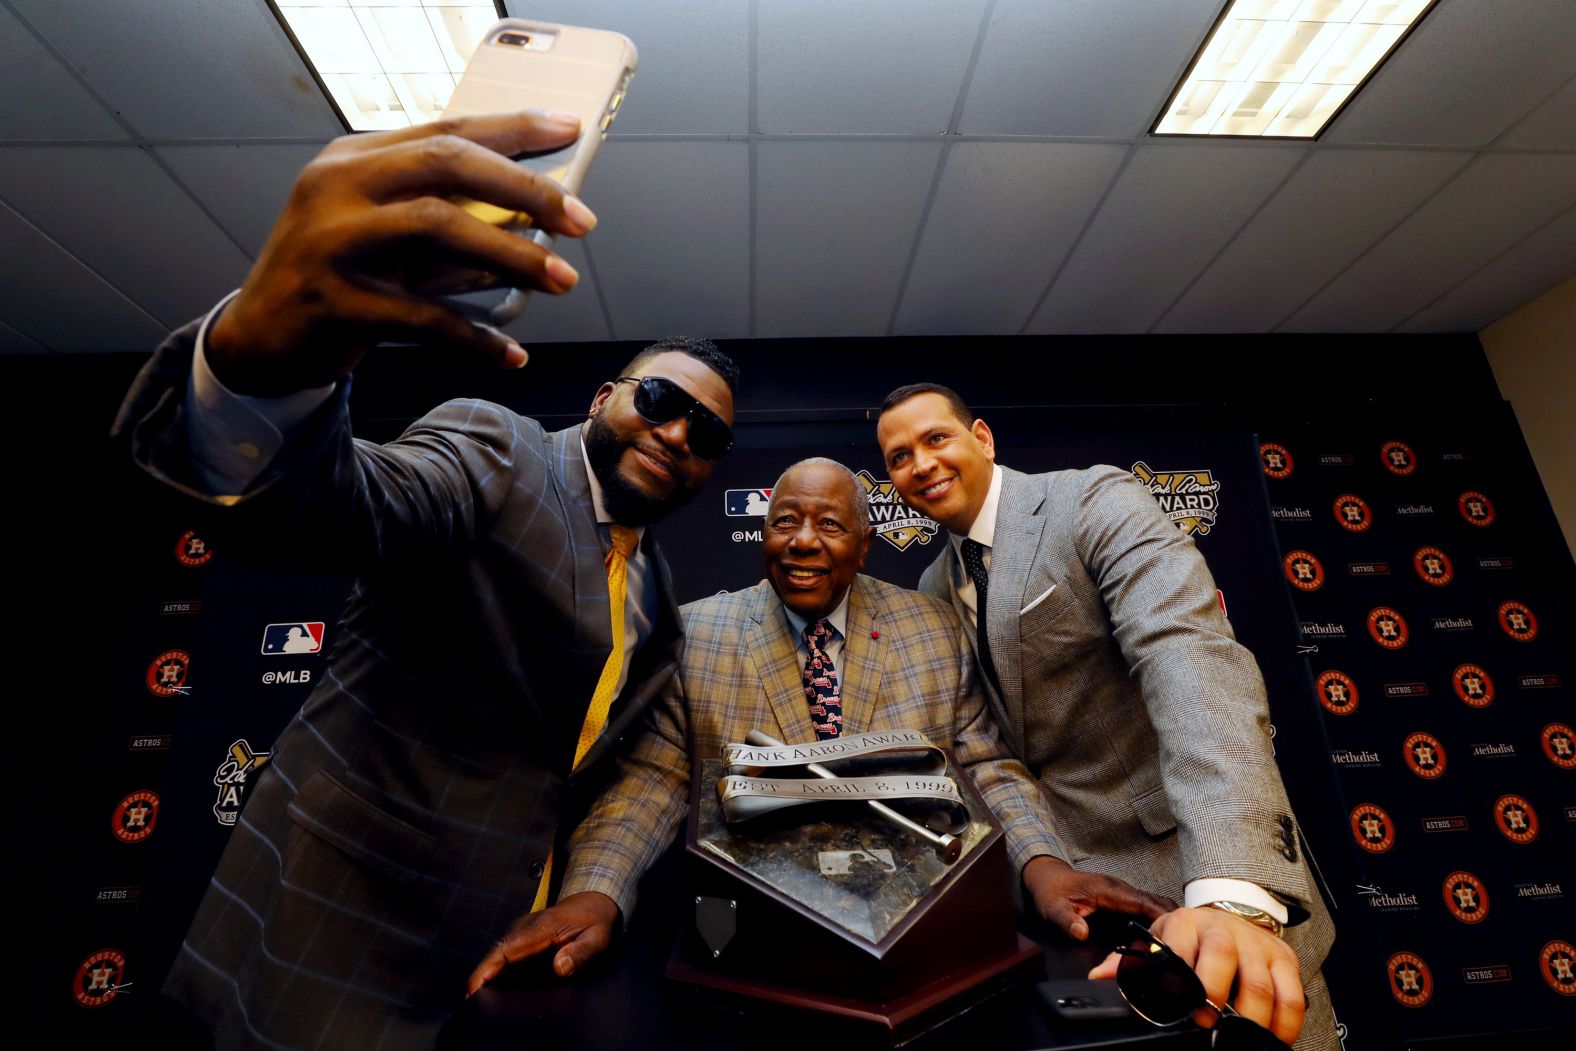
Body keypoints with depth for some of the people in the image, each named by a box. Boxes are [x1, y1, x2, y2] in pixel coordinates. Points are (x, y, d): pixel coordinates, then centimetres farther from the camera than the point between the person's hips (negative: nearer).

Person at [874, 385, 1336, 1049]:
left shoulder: (1096, 501, -15)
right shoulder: (933, 589, 5)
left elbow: (1191, 659, -29)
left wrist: (1233, 891, -40)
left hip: (1198, 862, -5)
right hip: (1060, 876, 6)